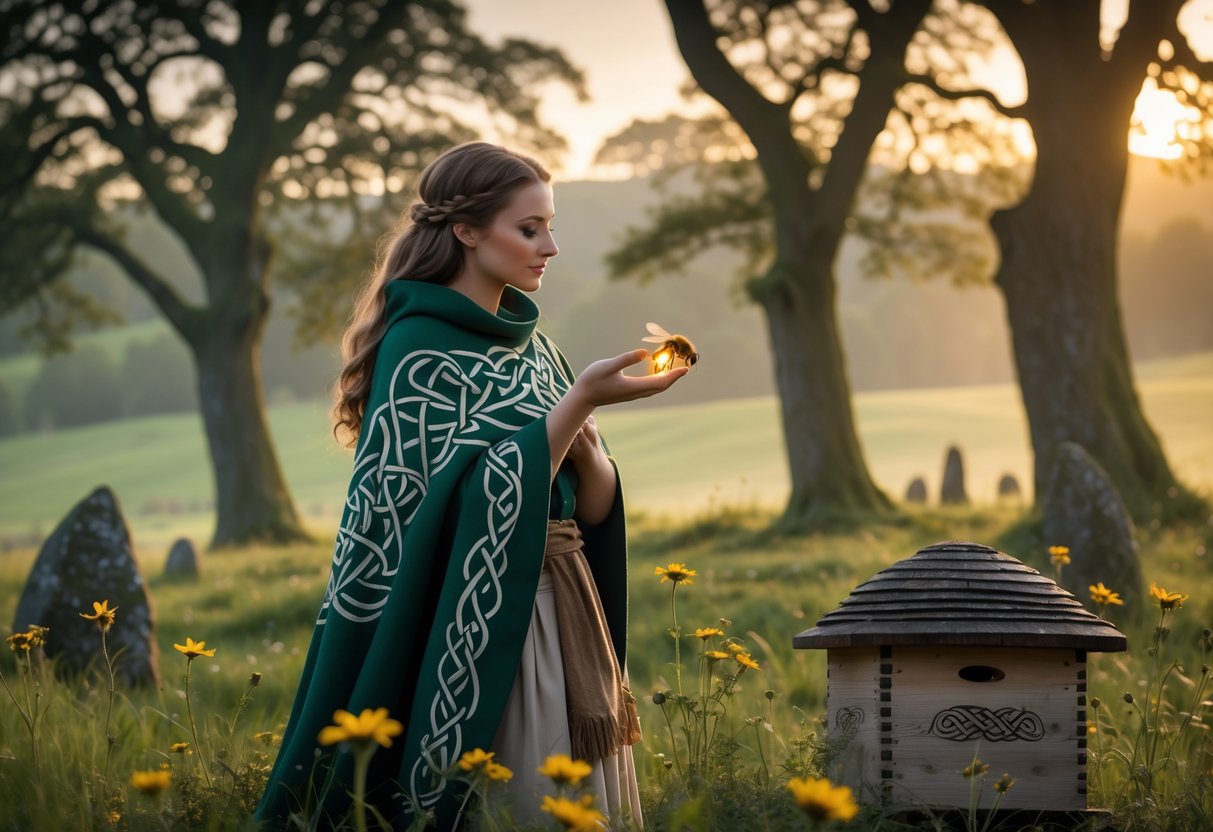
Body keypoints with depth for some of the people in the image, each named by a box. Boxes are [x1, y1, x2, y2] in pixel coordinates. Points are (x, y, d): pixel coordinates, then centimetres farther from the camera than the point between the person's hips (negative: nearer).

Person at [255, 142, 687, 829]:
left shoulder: (530, 342, 12)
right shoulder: (419, 348, -11)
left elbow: (593, 505, 10)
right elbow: (486, 504, -19)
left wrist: (582, 442, -10)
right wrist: (580, 400, -22)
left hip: (569, 619, 8)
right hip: (482, 636, -8)